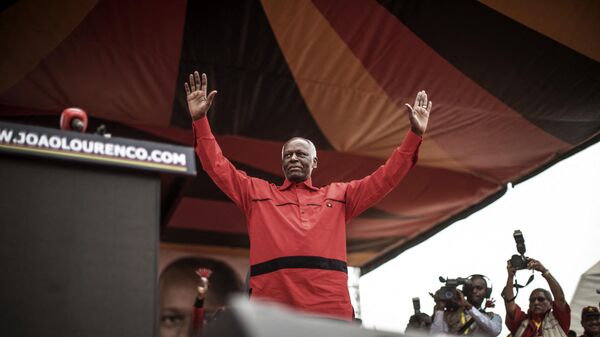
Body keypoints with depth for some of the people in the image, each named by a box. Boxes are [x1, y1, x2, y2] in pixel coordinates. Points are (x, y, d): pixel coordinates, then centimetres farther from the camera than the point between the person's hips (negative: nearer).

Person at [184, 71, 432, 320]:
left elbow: (385, 177, 22)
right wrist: (200, 120, 10)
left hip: (330, 309, 1)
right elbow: (217, 167, 18)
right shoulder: (257, 192, 23)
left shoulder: (338, 195, 24)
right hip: (270, 311, 0)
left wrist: (415, 134, 16)